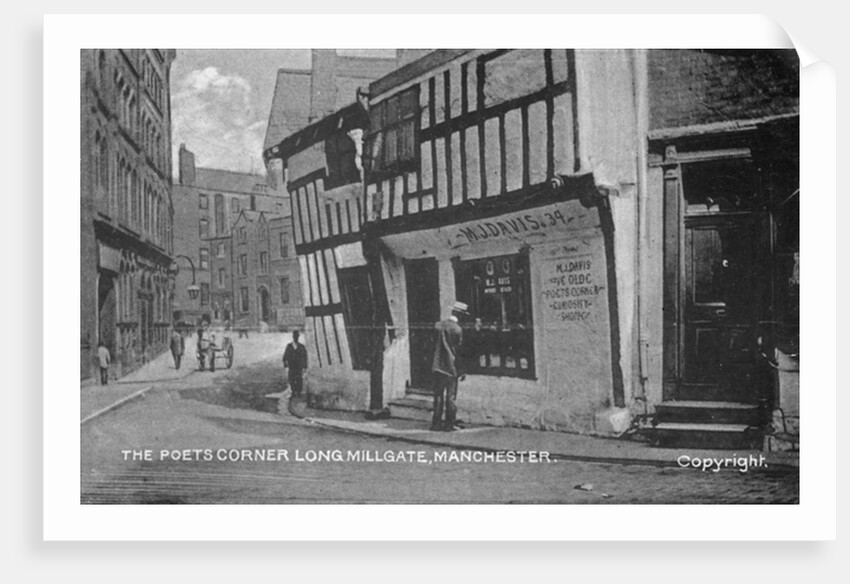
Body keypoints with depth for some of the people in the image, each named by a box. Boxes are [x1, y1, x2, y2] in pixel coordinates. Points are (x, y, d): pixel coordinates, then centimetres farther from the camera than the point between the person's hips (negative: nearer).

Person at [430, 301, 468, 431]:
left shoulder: (438, 326, 1)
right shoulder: (457, 329, -14)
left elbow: (434, 346, 7)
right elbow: (460, 350, -8)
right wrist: (461, 370, 1)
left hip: (438, 366, 4)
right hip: (451, 367, -4)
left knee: (438, 395, 10)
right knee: (450, 396, 4)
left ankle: (436, 423, 11)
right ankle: (448, 424, 7)